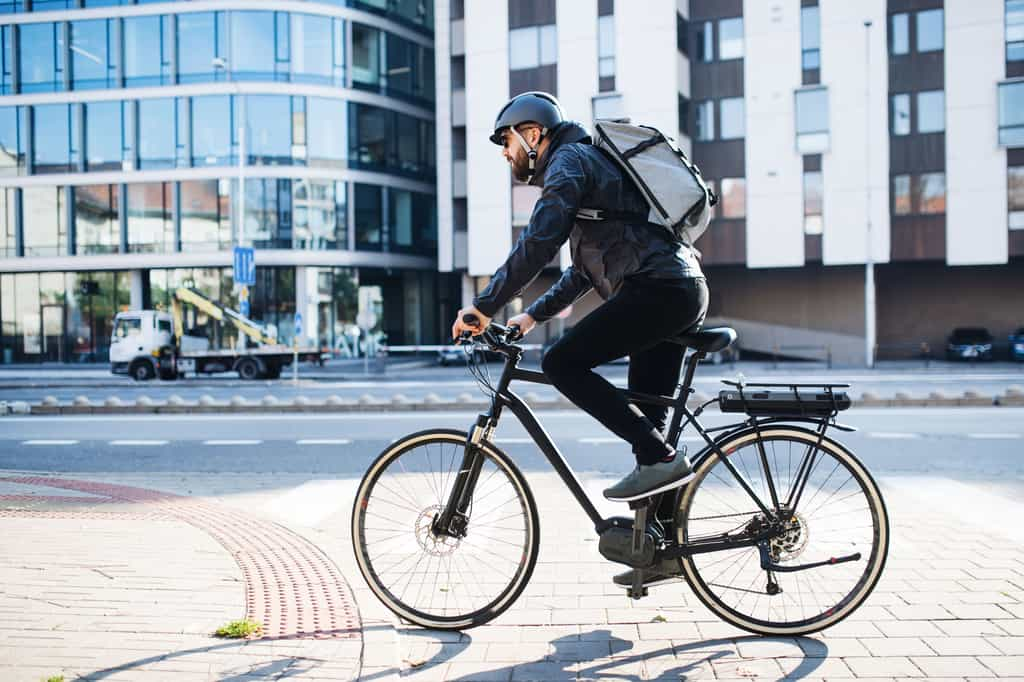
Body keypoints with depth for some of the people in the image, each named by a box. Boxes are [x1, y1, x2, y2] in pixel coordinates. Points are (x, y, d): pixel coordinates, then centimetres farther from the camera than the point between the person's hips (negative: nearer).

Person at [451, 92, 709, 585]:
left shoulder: (570, 161, -2)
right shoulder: (590, 163, 29)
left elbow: (538, 243, -18)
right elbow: (585, 269, 33)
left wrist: (484, 307, -14)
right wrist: (534, 314, 26)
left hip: (657, 290, -10)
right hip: (685, 291, 10)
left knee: (563, 363, -13)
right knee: (644, 417, 11)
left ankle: (661, 458, -13)